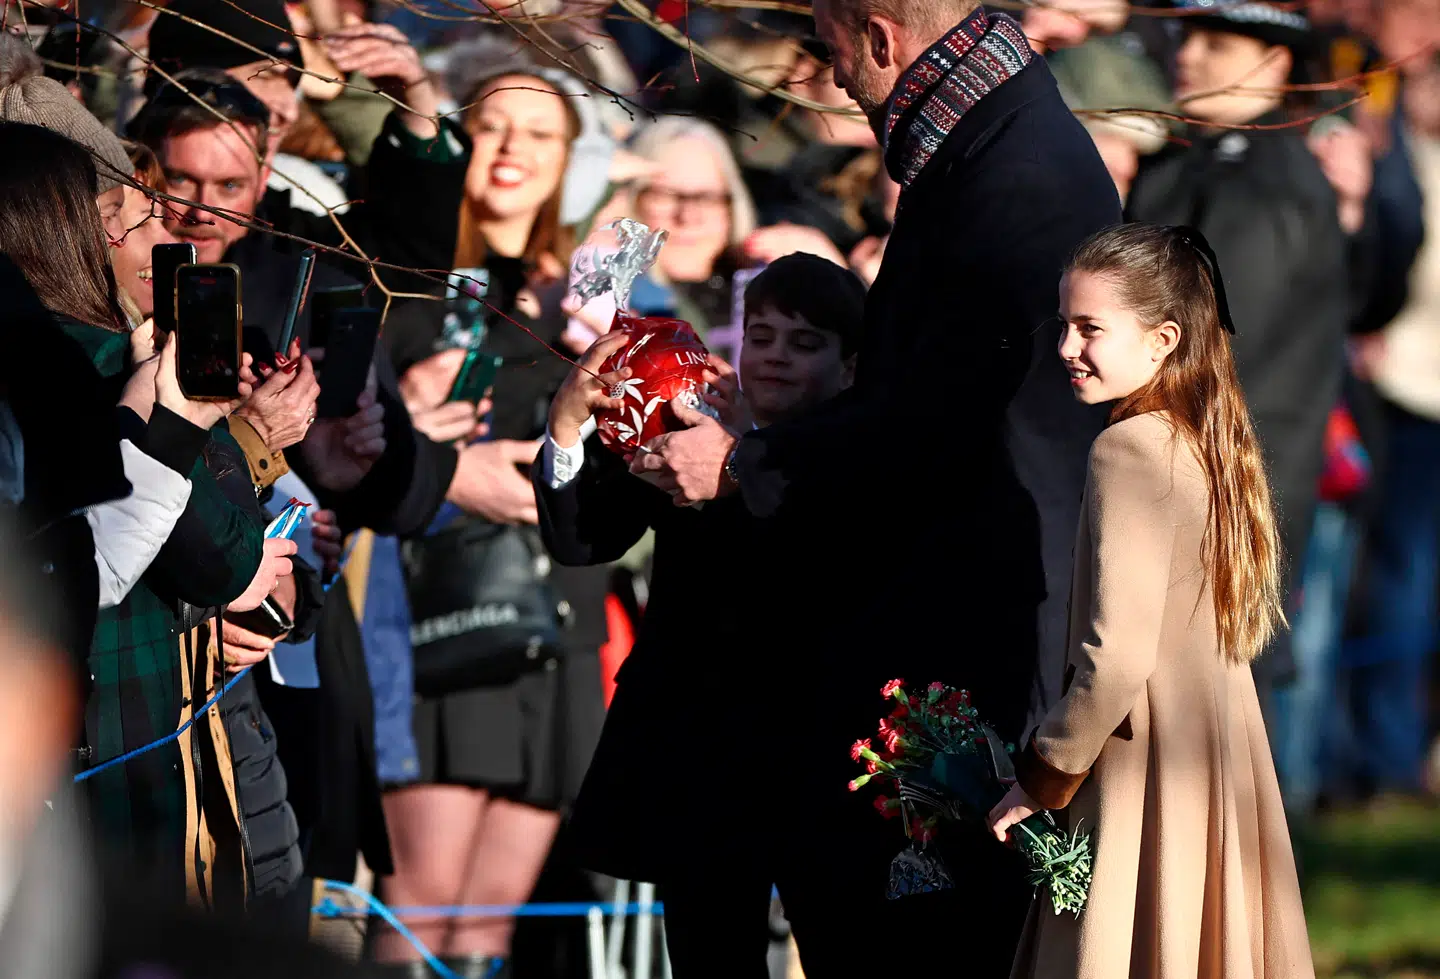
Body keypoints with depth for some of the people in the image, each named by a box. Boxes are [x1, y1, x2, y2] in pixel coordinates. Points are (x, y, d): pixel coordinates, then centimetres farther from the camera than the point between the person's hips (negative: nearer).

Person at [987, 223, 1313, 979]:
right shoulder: (1212, 445, 10)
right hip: (1223, 776, 9)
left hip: (1143, 790, -9)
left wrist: (1042, 780, -10)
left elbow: (1115, 657, -20)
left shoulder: (1131, 449, -15)